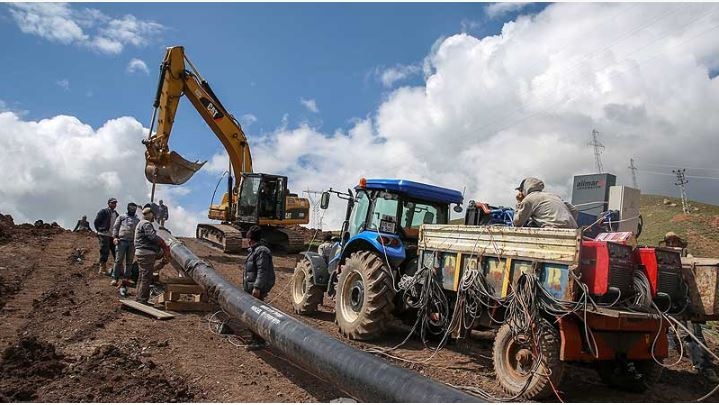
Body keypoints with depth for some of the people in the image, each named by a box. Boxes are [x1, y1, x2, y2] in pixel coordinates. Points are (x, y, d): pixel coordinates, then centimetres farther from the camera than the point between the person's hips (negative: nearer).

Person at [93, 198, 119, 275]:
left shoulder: (116, 214, 17)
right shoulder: (103, 211, -2)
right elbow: (96, 222, -4)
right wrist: (100, 230, -7)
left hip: (112, 236, 6)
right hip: (104, 235, -6)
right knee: (104, 252, -8)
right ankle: (102, 269, -1)